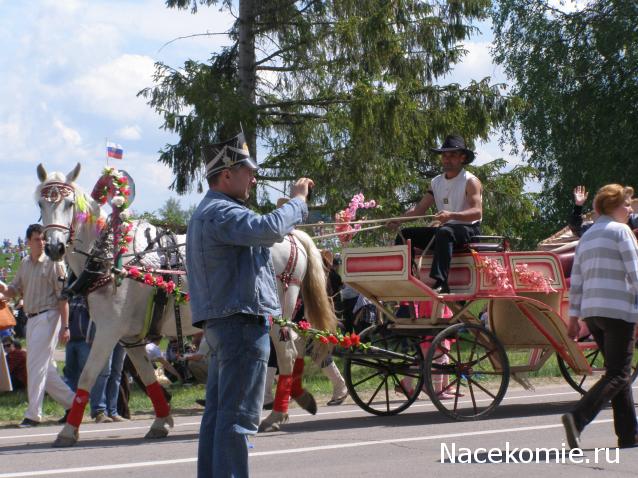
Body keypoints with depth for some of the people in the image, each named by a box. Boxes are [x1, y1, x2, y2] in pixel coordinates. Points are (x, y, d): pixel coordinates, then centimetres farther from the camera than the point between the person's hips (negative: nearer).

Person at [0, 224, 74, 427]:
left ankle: (33, 414, -7)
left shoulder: (53, 263, -7)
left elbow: (62, 297, -10)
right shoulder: (24, 264, 13)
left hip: (48, 317, -7)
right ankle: (71, 402, 23)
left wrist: (64, 326, -15)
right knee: (45, 367, 11)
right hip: (31, 319, 7)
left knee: (36, 364, -10)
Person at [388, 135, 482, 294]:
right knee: (406, 234, -4)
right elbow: (420, 208, 10)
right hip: (445, 228, 8)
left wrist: (451, 215, -35)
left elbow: (477, 212, -19)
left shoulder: (470, 181, -6)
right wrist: (400, 219, -8)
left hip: (469, 229, -8)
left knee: (444, 232, -39)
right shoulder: (437, 182, 15)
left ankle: (440, 283, -48)